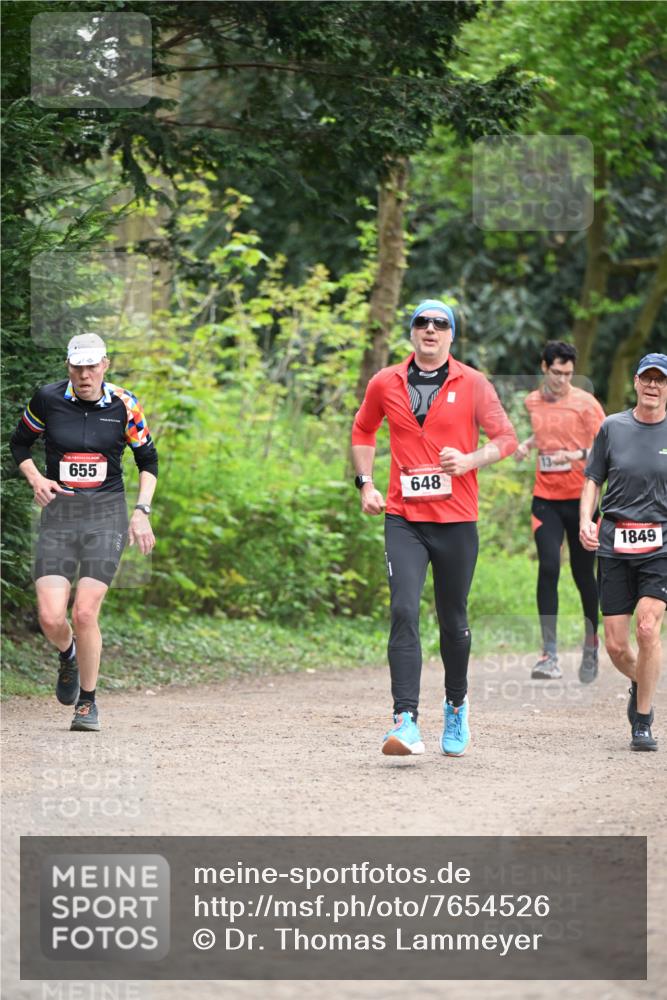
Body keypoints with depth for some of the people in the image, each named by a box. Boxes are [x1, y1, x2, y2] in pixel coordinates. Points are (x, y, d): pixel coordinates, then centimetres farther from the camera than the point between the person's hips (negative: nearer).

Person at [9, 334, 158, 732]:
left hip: (106, 515, -1)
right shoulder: (48, 400, -1)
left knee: (84, 614, -14)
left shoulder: (124, 406, -2)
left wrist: (142, 512, 1)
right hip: (58, 514, 1)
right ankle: (68, 657, 26)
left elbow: (148, 459, 12)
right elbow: (19, 444, 15)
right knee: (51, 617, -11)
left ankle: (88, 703, 6)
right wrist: (36, 479, -3)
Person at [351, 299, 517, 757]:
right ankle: (406, 720, -22)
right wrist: (366, 483, 10)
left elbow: (506, 438, 1)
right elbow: (363, 431, 23)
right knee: (404, 612, -16)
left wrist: (470, 460, -17)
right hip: (403, 518, 0)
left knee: (454, 621, 10)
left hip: (457, 520, 0)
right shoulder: (385, 383, 7)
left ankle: (456, 705, 34)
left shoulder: (472, 384, 1)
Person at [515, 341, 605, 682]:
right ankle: (549, 656, -17)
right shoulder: (531, 402, 7)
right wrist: (526, 444, 6)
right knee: (548, 568, -13)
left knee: (583, 573, 6)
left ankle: (591, 647, 26)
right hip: (545, 498, 2)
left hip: (581, 497, -2)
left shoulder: (585, 402, -6)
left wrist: (579, 454, -25)